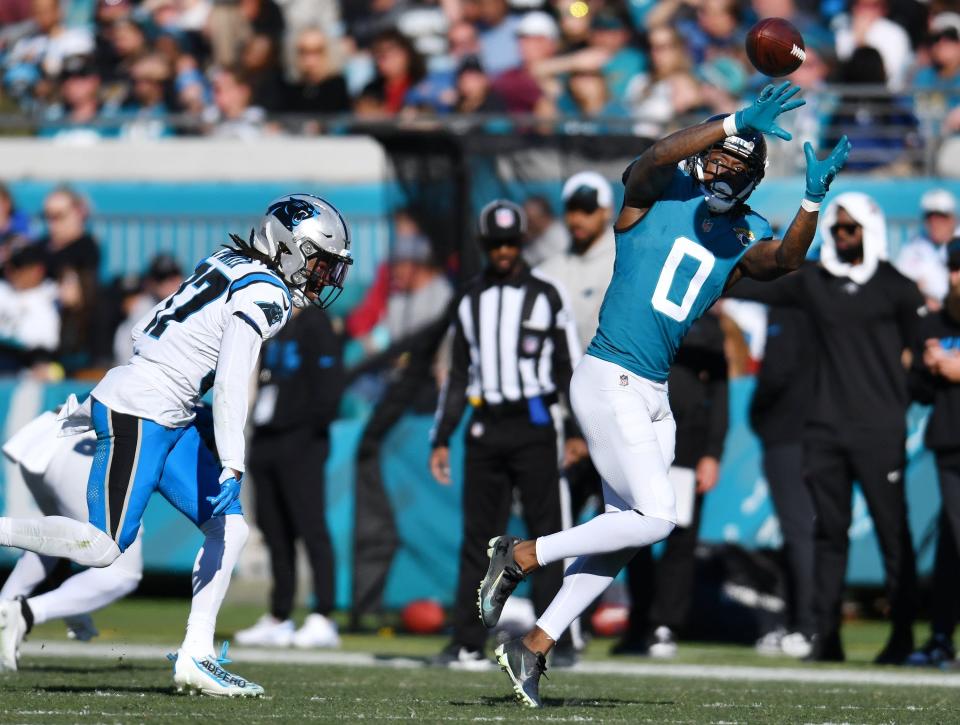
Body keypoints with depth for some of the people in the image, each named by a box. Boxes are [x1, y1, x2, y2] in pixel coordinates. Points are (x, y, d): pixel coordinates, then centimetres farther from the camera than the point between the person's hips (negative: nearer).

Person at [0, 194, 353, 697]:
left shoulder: (231, 269, 14)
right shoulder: (261, 294, -14)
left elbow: (146, 335, 20)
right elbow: (231, 383, -24)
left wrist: (96, 406, 27)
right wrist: (232, 467, -27)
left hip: (169, 423, 10)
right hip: (139, 414, -10)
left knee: (230, 528, 6)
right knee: (104, 547, -11)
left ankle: (197, 656, 4)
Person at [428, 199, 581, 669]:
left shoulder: (546, 295, 1)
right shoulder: (471, 300, 13)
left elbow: (569, 367, 1)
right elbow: (458, 375, 17)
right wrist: (441, 439, 12)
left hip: (533, 426, -4)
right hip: (485, 428, 4)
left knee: (545, 532, -4)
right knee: (478, 536, 3)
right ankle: (467, 643, 4)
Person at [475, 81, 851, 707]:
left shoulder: (744, 238, 9)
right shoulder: (656, 196, -4)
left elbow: (785, 260, -12)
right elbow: (654, 160, -27)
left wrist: (814, 199, -29)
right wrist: (736, 124, -34)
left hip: (655, 396, 7)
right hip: (608, 380, -7)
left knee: (626, 531, 8)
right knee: (657, 518, -14)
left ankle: (536, 646, 17)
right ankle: (522, 556, 0)